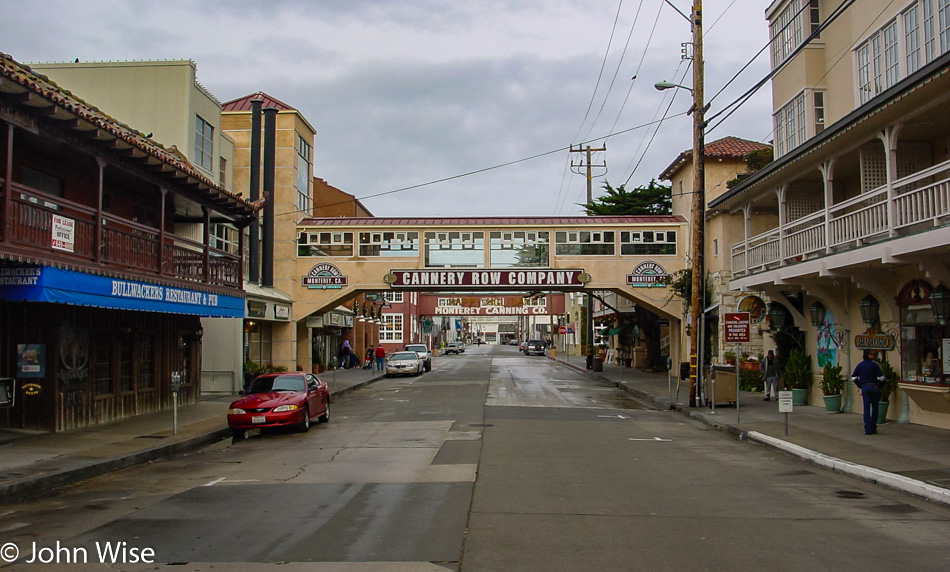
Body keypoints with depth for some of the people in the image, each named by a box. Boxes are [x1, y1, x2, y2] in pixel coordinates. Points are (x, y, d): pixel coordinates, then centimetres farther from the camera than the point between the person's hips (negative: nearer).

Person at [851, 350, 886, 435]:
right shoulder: (874, 365, -9)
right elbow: (881, 377, -11)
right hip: (874, 387, -3)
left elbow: (853, 377, 6)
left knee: (866, 409, 3)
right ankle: (873, 428, 14)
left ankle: (868, 429, -1)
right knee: (875, 408, 10)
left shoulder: (859, 365, 4)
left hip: (864, 387, 3)